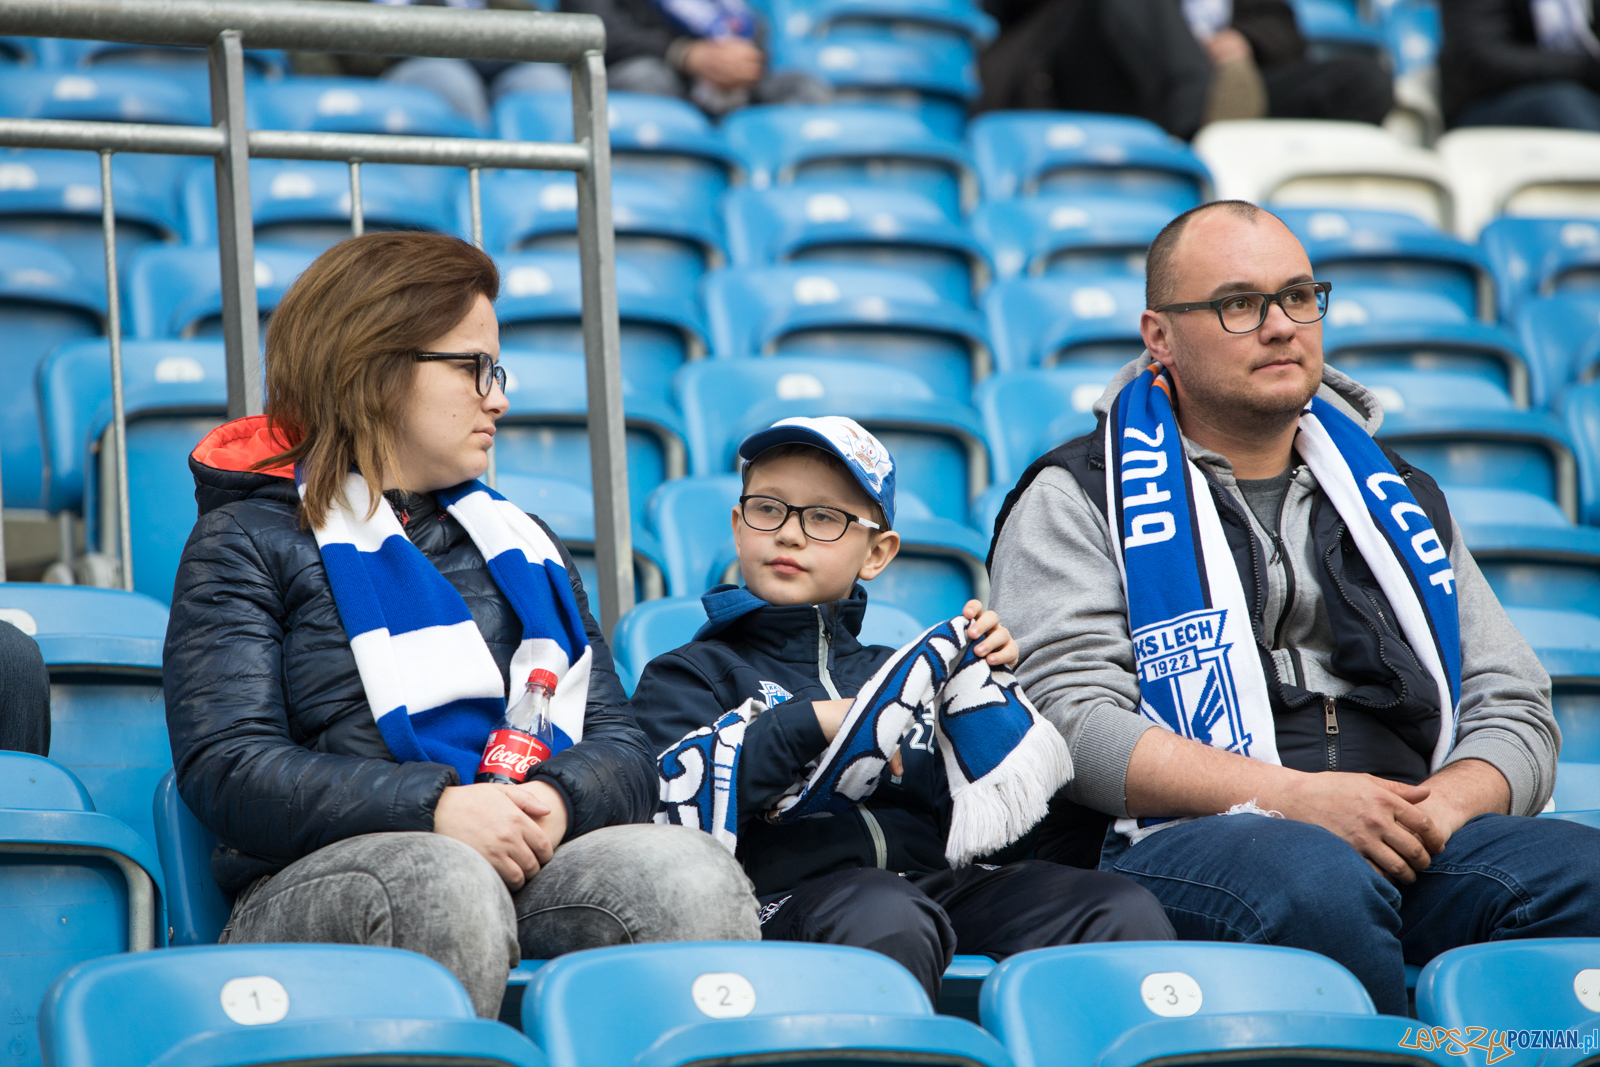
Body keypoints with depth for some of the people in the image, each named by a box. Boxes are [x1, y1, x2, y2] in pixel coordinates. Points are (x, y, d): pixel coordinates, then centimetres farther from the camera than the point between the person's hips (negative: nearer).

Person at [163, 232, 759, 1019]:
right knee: (448, 892, -40)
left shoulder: (522, 542, 29)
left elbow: (619, 742, 19)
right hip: (320, 881, -4)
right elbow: (226, 766, -3)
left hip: (529, 865, 4)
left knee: (692, 878, -29)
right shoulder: (245, 542, 11)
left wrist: (558, 801, -7)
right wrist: (435, 809, -17)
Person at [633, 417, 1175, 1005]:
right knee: (886, 922, -41)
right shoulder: (693, 673, 19)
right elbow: (672, 803, -3)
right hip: (793, 893, -4)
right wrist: (806, 726, -7)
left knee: (1127, 912, -22)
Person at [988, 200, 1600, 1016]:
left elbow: (1512, 706, 21)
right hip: (1183, 845, -4)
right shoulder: (1077, 499, 11)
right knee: (1321, 883, -39)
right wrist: (1291, 797, -15)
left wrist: (1442, 806, -4)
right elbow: (1069, 717, -4)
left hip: (1412, 853, 4)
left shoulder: (1401, 500, 26)